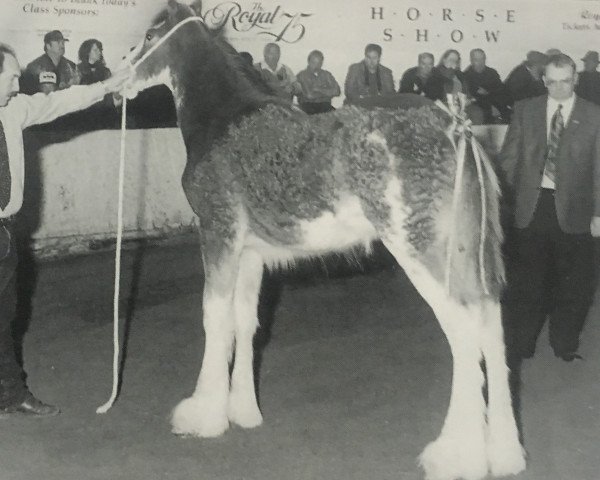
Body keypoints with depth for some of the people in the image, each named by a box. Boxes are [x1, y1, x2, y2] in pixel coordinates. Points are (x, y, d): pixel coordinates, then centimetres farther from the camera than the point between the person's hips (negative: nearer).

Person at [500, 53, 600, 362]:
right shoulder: (525, 111, 5)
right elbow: (508, 157, 8)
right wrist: (514, 194, 0)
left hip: (572, 210, 0)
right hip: (530, 207, 1)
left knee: (572, 282, 7)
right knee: (525, 280, 6)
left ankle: (565, 345, 24)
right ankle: (519, 346, 19)